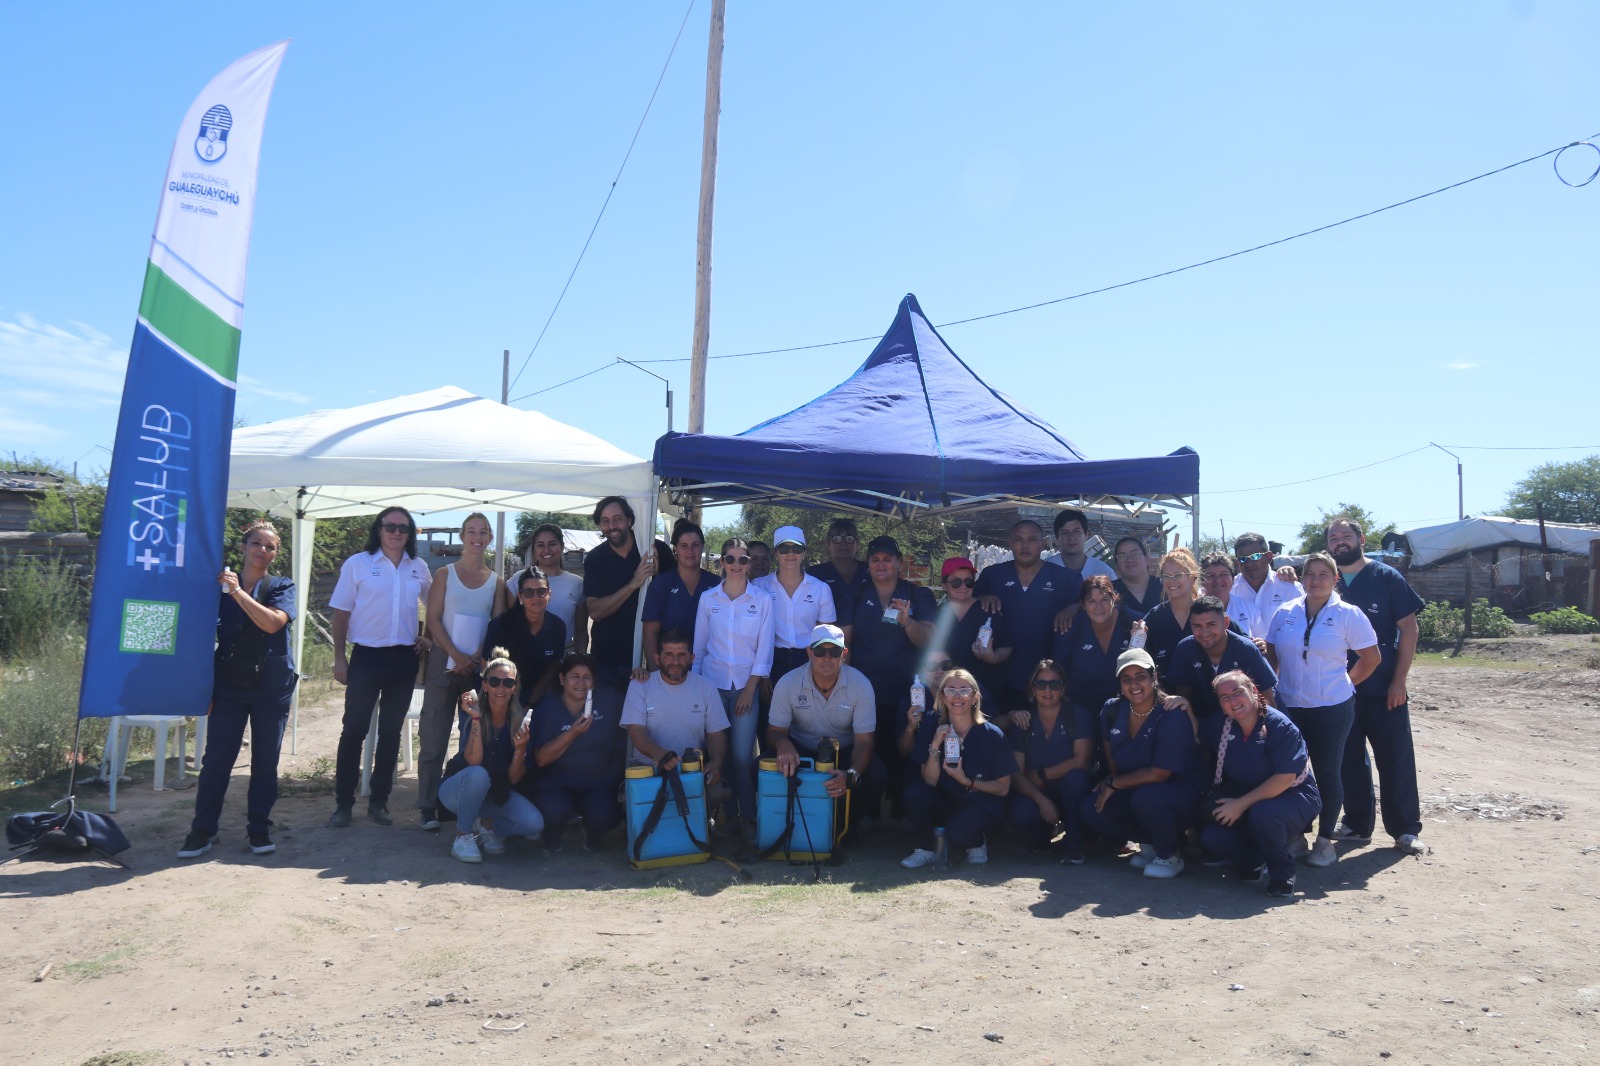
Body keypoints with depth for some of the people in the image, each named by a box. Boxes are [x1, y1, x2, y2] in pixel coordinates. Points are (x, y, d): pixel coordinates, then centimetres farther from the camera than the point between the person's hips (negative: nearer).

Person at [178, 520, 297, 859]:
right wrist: (204, 681, 7)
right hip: (229, 683, 1)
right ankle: (203, 829, 11)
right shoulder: (221, 583, 6)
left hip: (272, 685, 0)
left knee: (265, 760, 5)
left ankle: (259, 828, 16)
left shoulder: (282, 587, 3)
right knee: (216, 757, 0)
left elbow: (272, 622, -16)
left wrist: (238, 591, -20)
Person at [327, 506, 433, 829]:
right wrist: (339, 658, -6)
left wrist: (429, 636, 4)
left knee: (391, 732, 9)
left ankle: (378, 801, 19)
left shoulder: (419, 568, 7)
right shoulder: (357, 564, -2)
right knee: (354, 730, -1)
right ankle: (343, 803, 8)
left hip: (404, 658, 3)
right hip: (366, 656, -3)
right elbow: (341, 612, -2)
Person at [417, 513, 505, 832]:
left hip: (480, 666, 2)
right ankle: (428, 806, 4)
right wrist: (458, 656, -13)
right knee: (434, 738, -2)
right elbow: (433, 620, -2)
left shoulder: (496, 582, 9)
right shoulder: (445, 574, 5)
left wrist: (477, 658, -11)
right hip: (444, 662, -2)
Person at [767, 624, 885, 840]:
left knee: (877, 774, -30)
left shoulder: (861, 685, -17)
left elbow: (863, 741, -17)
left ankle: (846, 830, -1)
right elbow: (775, 731, -8)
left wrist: (851, 775, -39)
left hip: (845, 752, 0)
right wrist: (782, 743, -36)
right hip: (800, 751, 0)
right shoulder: (787, 684, -14)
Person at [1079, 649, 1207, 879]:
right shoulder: (1112, 710, -5)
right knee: (1091, 809, -15)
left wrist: (1113, 784, -15)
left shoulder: (1172, 715, -23)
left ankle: (1171, 856, -7)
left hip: (1183, 790, -6)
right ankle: (1150, 843, 9)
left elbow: (1159, 774, -23)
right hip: (1134, 789, 6)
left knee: (1146, 797, -37)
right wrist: (1109, 784, -8)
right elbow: (1111, 758, 9)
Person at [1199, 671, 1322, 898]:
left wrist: (1241, 804, -25)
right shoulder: (1217, 725, -3)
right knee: (1211, 839, -20)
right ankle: (1256, 861, 13)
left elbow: (1285, 779, -24)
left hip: (1293, 797, -5)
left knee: (1262, 814, -38)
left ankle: (1283, 872, -9)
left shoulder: (1279, 725, -20)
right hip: (1245, 801, 5)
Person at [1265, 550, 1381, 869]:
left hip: (1331, 708, -3)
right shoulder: (1285, 613, 5)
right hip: (1288, 707, 3)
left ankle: (1325, 840, 19)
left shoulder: (1348, 615, -4)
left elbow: (1371, 657, 1)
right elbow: (1272, 655, 11)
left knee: (1327, 773, 6)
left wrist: (1345, 683, 1)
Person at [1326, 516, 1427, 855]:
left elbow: (1408, 628, -5)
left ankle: (1405, 829, 12)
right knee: (1349, 758, 11)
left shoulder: (1385, 576, -3)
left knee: (1396, 759, 2)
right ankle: (1357, 823, 23)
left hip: (1384, 688, -3)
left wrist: (1399, 681, -10)